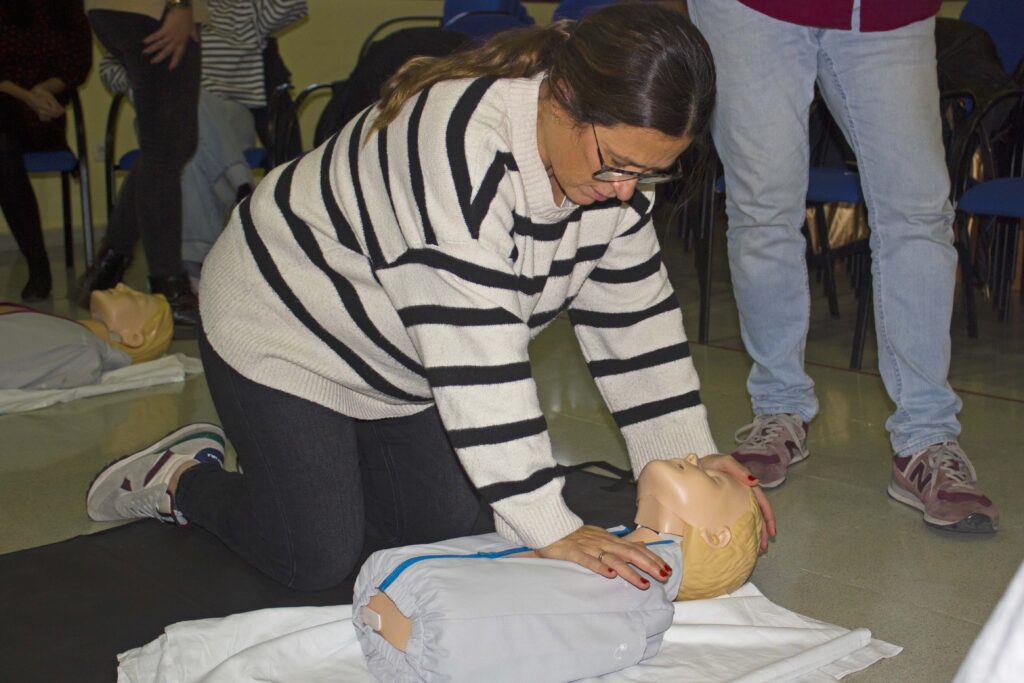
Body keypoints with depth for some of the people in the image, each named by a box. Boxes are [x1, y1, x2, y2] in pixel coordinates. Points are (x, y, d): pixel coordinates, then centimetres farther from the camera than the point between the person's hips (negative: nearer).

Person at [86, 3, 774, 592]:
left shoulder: (616, 154, -12)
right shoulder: (462, 141, -39)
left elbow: (636, 318, -6)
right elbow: (479, 366, -40)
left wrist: (693, 461, -12)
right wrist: (549, 528, -39)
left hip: (399, 362, 8)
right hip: (283, 328, -7)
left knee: (441, 522, 7)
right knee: (318, 559, -7)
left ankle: (309, 461, 28)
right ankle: (181, 478, 18)